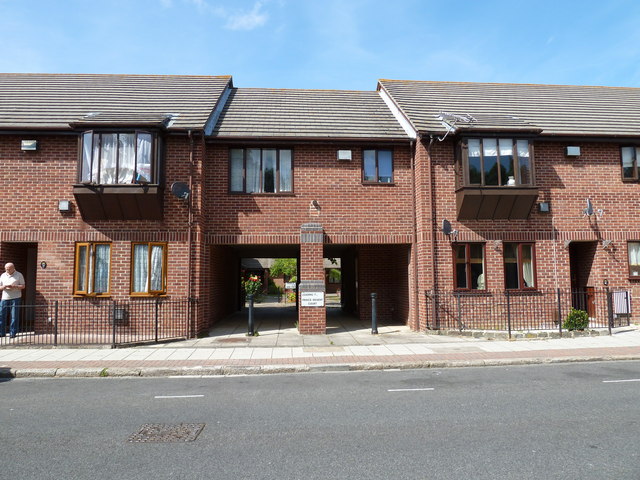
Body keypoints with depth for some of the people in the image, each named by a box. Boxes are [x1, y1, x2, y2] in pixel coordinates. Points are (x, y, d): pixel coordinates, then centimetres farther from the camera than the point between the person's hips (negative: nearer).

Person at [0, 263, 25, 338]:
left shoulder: (19, 275, 2)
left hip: (15, 298, -3)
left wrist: (14, 286, -17)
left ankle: (13, 333, 4)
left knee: (14, 316, -2)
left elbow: (23, 286, 0)